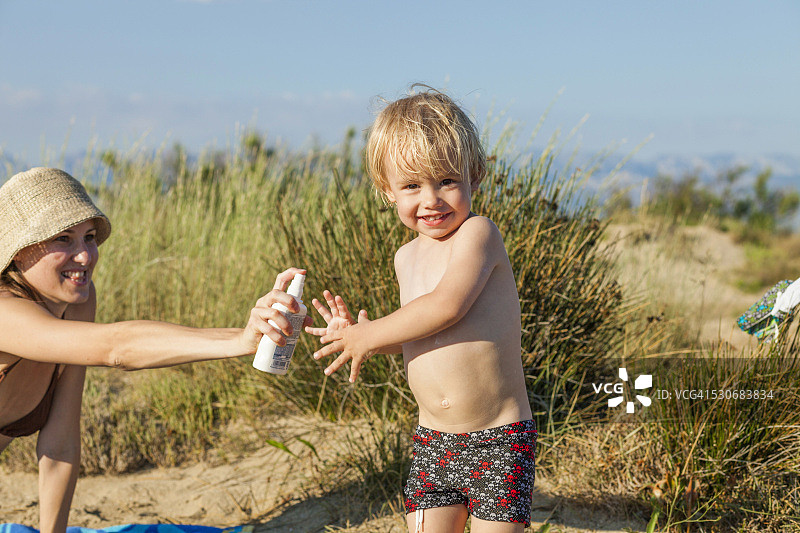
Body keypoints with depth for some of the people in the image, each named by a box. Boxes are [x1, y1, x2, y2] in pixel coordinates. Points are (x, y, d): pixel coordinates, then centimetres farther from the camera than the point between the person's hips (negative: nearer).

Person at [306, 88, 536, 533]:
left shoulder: (478, 233, -13)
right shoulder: (408, 257, 11)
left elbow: (447, 306, -26)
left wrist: (369, 335, -14)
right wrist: (357, 334, 5)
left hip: (498, 441, -6)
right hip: (433, 443, 7)